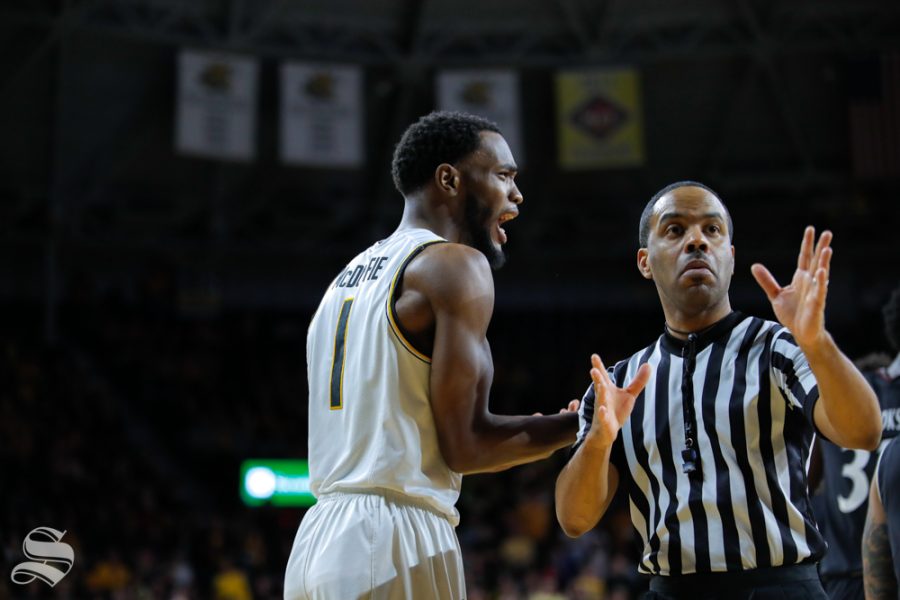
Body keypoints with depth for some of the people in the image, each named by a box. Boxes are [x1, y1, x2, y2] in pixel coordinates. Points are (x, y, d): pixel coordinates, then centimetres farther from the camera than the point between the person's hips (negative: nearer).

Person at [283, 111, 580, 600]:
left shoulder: (348, 277, 20)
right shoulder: (455, 264, -6)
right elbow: (465, 446, -12)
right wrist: (578, 424, 2)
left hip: (318, 538, 8)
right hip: (393, 544, -8)